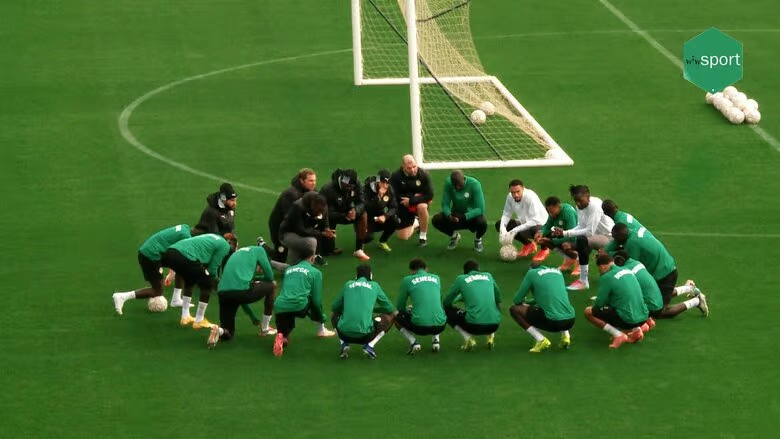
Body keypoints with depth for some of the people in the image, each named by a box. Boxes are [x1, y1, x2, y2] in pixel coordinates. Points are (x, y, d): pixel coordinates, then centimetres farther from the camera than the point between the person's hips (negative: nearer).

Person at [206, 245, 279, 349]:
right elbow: (270, 277, 18)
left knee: (228, 334, 22)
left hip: (222, 293, 6)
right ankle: (265, 329, 30)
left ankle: (218, 330, -14)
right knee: (272, 286, 25)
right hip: (241, 289, -6)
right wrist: (257, 281, 41)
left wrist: (254, 318, 43)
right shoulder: (258, 250, 19)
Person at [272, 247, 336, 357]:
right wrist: (322, 319, 27)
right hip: (298, 305, -3)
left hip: (280, 307, 3)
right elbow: (317, 299, 11)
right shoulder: (315, 272, 12)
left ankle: (281, 336, -12)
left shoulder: (288, 270, 26)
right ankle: (321, 329, 35)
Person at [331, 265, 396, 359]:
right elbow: (389, 308, 20)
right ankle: (369, 345, 4)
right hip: (365, 334, -2)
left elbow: (335, 307, 22)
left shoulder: (348, 284, 15)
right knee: (389, 317, 24)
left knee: (334, 316, 36)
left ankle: (344, 344, 10)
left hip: (345, 333, 2)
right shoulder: (374, 285, 12)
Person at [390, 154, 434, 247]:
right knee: (403, 237, -1)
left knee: (422, 207, -39)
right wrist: (414, 196, -21)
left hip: (420, 202, -1)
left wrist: (411, 200, -27)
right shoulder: (396, 176, -19)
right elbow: (395, 197, -17)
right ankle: (415, 222, 34)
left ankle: (423, 237, -19)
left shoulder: (423, 175, -18)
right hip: (403, 207, 1)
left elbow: (429, 196, -19)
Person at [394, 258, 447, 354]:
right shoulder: (436, 278, 17)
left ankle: (413, 342, 4)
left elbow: (400, 307, 15)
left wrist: (407, 311, 39)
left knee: (397, 318, 27)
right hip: (439, 326, 4)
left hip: (419, 326, -4)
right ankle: (436, 340, 16)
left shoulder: (408, 280, 7)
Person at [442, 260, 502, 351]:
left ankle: (468, 338, 2)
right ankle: (491, 335, 11)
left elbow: (446, 302, 15)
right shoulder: (488, 276, 17)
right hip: (494, 324, 4)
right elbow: (498, 298, 31)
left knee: (447, 311, 21)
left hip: (474, 324, -4)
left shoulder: (461, 279, 8)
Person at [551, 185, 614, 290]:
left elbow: (590, 231, -30)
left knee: (582, 240, -34)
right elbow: (580, 227, -2)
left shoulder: (595, 206, -26)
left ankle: (583, 281, -29)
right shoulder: (581, 206, -3)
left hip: (609, 237, -9)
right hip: (597, 235, 9)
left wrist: (565, 233, -30)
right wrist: (562, 233, -19)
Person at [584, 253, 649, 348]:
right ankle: (636, 329, 14)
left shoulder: (607, 277, -9)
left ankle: (618, 335, -4)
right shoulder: (627, 270, 13)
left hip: (627, 319, -7)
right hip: (643, 316, 7)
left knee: (588, 312, 3)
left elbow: (599, 303, -5)